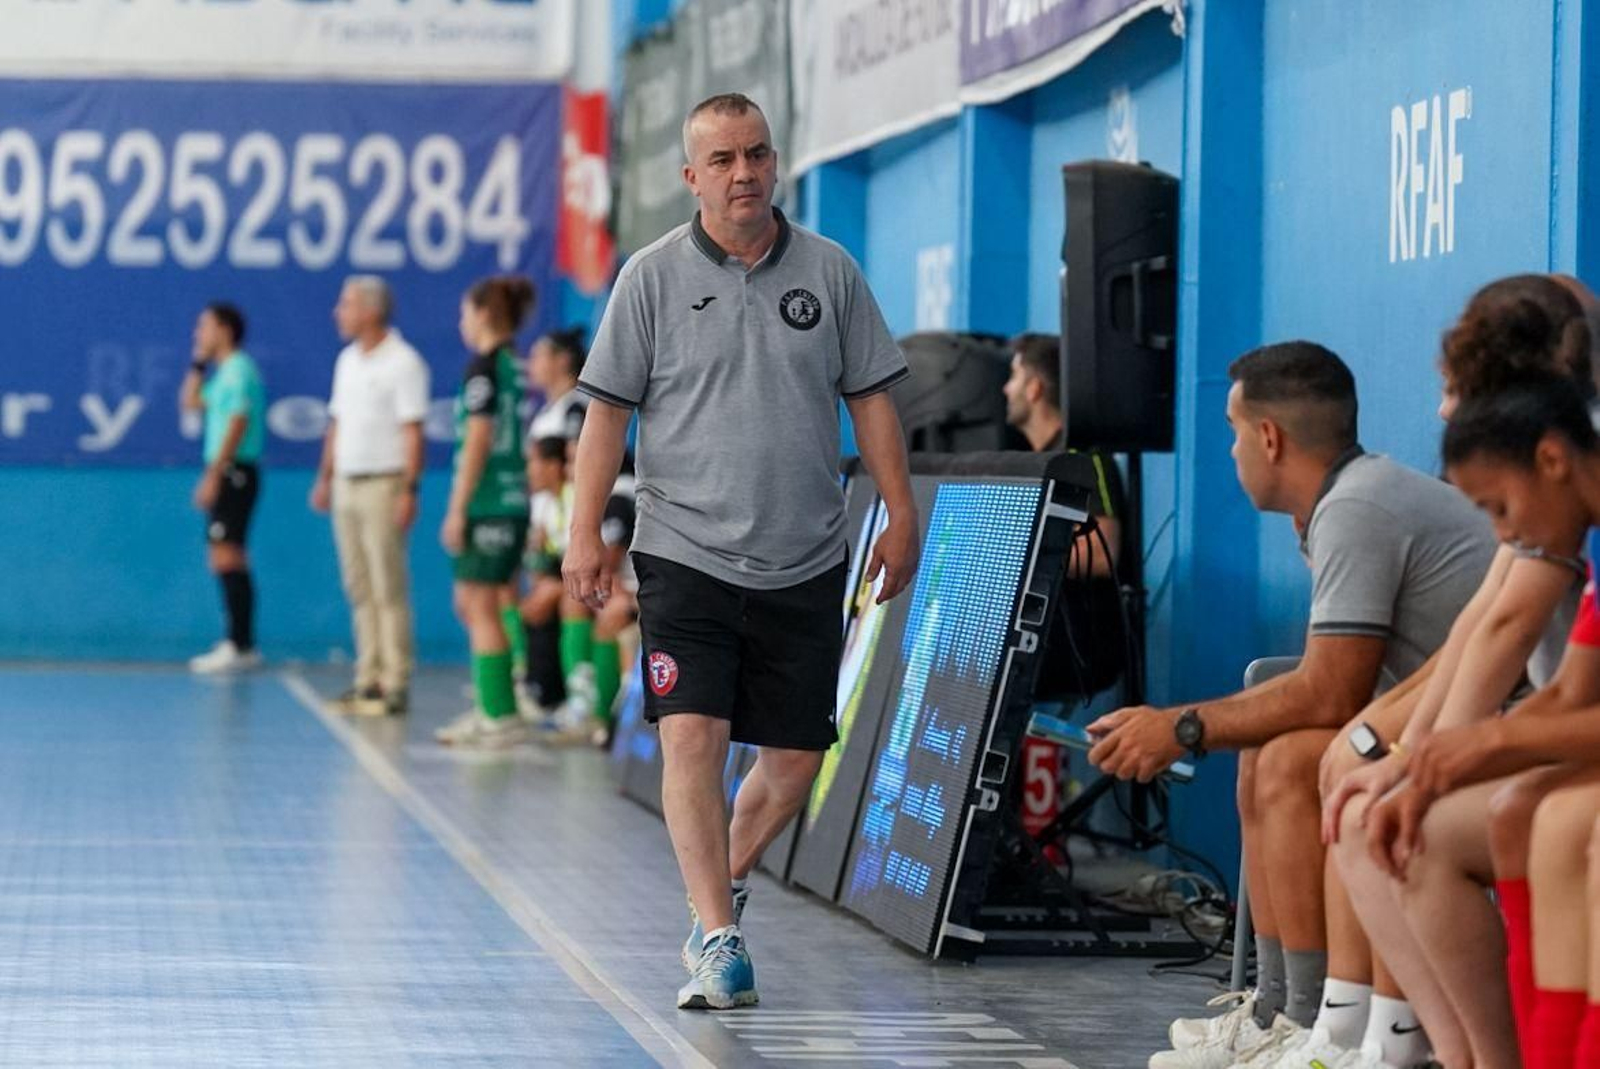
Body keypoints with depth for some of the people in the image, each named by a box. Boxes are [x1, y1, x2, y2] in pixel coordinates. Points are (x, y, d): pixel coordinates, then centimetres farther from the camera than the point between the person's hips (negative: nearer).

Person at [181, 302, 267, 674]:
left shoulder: (239, 370, -12)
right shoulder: (223, 371, 17)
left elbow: (237, 424, -19)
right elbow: (191, 402, 28)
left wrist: (213, 476, -21)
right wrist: (199, 363, 17)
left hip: (234, 473, -10)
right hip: (226, 475, 10)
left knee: (228, 557, -12)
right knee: (226, 560, 11)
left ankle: (241, 647, -13)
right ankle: (237, 641, 14)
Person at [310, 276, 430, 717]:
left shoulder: (403, 363, -8)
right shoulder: (348, 360, 16)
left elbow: (413, 431, -12)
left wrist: (410, 489, -18)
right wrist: (325, 478, 16)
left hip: (383, 484, -8)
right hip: (347, 483, 8)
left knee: (389, 589, -7)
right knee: (360, 589, 7)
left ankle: (396, 683, -6)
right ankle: (369, 679, 10)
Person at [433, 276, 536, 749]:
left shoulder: (484, 366, -11)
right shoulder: (517, 367, 13)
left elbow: (477, 442, -16)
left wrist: (457, 510, -14)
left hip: (486, 503, -9)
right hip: (514, 501, 9)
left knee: (480, 608, -4)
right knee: (470, 604, 17)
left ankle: (500, 719, -4)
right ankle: (489, 708, 21)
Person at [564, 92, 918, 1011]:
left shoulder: (830, 271, 6)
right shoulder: (653, 277, 0)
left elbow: (871, 399, 10)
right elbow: (609, 409, 1)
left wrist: (901, 514, 5)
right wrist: (586, 532, -4)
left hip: (806, 563, 3)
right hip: (685, 554, -2)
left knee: (797, 758, 6)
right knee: (693, 736, -14)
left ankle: (727, 876, 31)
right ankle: (718, 939, -10)